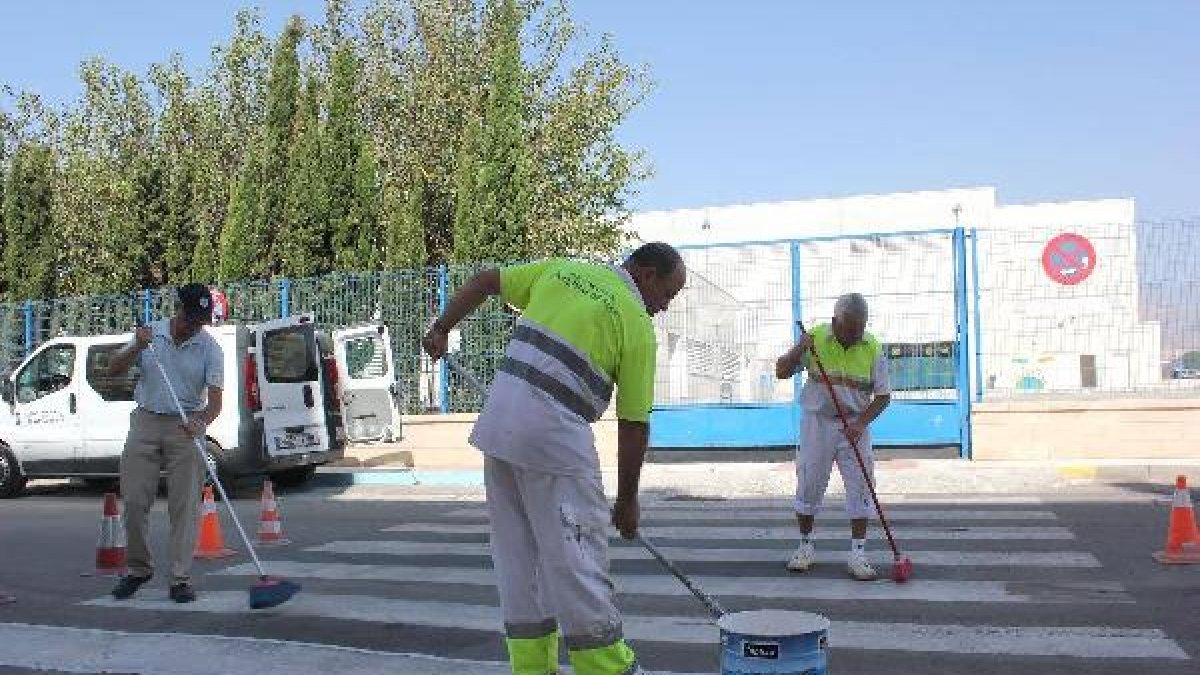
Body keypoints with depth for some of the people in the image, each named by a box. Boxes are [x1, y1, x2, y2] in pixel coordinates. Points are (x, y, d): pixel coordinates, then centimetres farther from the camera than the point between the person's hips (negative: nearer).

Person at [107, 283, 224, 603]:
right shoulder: (150, 334, 3)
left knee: (185, 505, -4)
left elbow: (215, 399, -11)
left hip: (185, 428, -2)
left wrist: (201, 421, -32)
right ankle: (139, 569, 21)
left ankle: (181, 579, 2)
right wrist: (137, 348, -15)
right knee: (134, 501, 3)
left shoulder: (210, 348, -4)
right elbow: (114, 370, 3)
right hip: (146, 422, 2)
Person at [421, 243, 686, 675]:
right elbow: (634, 424, -1)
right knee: (575, 558, -1)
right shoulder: (637, 325, -3)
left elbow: (484, 281, 19)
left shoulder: (562, 269, 14)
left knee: (517, 558, 13)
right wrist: (626, 501, 9)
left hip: (498, 423, 7)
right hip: (553, 433, -7)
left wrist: (441, 329, 28)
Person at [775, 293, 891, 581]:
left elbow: (883, 395, -2)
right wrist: (798, 351, -23)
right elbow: (781, 373, -4)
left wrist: (860, 423, -15)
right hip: (817, 423, 0)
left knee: (860, 488, -3)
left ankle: (857, 554, 6)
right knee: (808, 486, 6)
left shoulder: (872, 348, -6)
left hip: (854, 427, 0)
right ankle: (806, 548, 21)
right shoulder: (815, 338, -7)